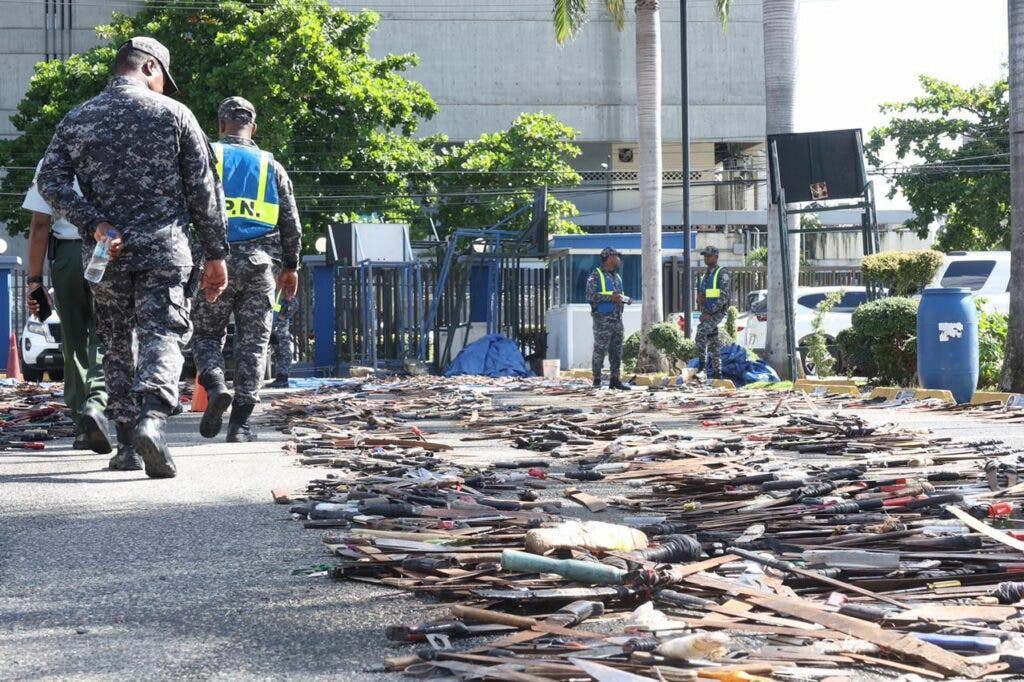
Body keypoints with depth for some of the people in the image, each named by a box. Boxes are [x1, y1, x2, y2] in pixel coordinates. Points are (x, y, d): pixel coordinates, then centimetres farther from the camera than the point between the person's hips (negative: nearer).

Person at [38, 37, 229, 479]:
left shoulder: (77, 120, 9)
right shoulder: (173, 113, 1)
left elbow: (50, 180, -4)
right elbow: (204, 190, 1)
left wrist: (95, 225, -9)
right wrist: (216, 254, 6)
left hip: (105, 254, 3)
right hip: (163, 248, -3)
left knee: (117, 345, 14)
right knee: (162, 336, -4)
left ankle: (127, 442, 15)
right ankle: (152, 417, -30)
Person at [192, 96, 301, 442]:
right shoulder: (271, 166, 11)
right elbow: (291, 223, 13)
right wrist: (290, 266, 23)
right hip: (260, 265, 1)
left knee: (206, 333, 12)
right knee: (253, 342, 6)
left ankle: (216, 386, -15)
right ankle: (240, 423, 3)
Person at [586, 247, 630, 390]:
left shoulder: (617, 276, 19)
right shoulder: (595, 276, -5)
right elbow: (590, 296, -15)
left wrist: (624, 299, 6)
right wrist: (611, 297, -19)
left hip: (617, 318, 7)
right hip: (602, 318, -7)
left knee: (616, 350, 7)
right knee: (600, 349, -6)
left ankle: (615, 379, 12)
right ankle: (597, 380, -3)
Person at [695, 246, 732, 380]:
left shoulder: (723, 273, -7)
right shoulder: (705, 275, 18)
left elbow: (724, 296, -16)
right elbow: (700, 296, 23)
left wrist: (710, 312, -20)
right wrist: (700, 298, -4)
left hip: (717, 312, -8)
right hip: (706, 313, 8)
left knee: (701, 331, -27)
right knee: (713, 344, 7)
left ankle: (703, 364, -24)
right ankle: (717, 373, 9)